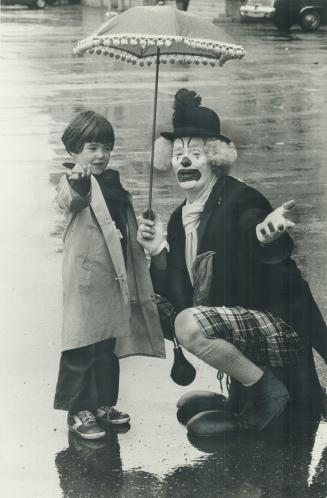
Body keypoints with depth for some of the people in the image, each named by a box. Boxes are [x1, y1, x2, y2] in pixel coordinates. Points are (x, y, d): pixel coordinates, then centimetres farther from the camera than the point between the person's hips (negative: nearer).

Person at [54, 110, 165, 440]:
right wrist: (78, 184, -57)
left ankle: (103, 404, 27)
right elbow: (71, 201, -37)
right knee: (82, 345, -3)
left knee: (109, 345, 15)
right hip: (86, 276, -8)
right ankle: (78, 410, 6)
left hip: (116, 277, 8)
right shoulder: (73, 181, -11)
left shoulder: (112, 181, 14)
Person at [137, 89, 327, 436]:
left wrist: (266, 235, -59)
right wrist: (158, 252, -10)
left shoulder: (240, 200, -14)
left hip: (276, 325, -9)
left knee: (189, 323, -30)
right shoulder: (180, 218, 9)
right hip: (234, 322, 9)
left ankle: (266, 389, -6)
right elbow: (180, 294, 7)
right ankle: (240, 398, 14)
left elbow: (275, 253, -35)